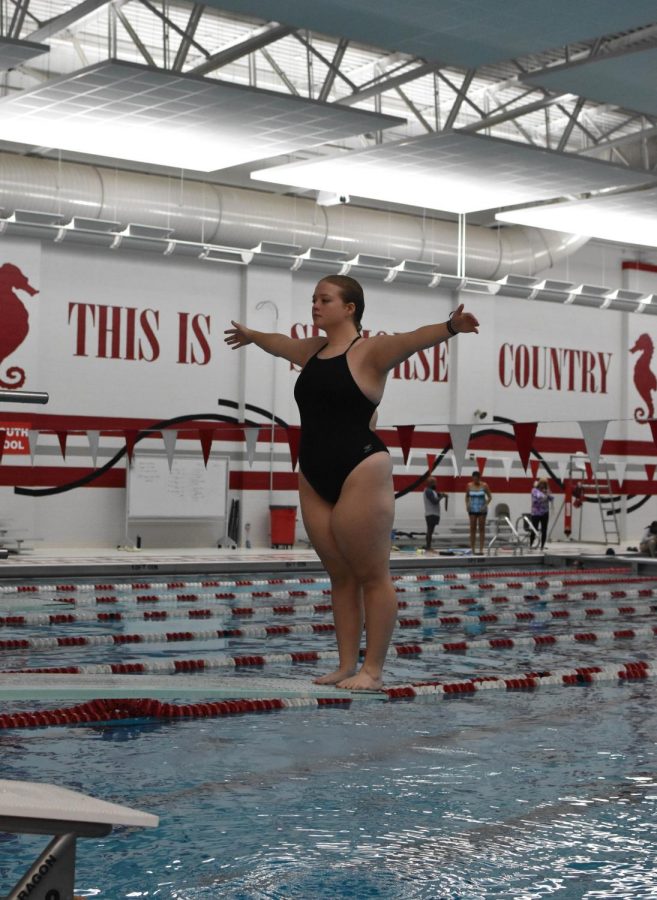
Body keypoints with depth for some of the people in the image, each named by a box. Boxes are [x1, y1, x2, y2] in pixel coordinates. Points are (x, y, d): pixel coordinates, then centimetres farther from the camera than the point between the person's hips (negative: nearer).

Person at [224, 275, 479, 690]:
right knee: (341, 576, 11)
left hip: (361, 472, -8)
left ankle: (373, 671, 2)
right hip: (315, 477, 8)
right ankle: (347, 666, 15)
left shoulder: (370, 350, -7)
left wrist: (450, 327, -45)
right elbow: (279, 342, 38)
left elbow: (412, 339, -26)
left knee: (373, 576, -2)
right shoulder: (312, 350, 16)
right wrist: (249, 335, 57)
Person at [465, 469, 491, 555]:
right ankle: (472, 549, 5)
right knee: (472, 529, 1)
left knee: (481, 529, 1)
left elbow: (490, 497, 0)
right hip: (472, 509, 1)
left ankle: (481, 549, 2)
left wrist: (486, 505, -13)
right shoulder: (469, 486, -1)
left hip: (482, 509, -1)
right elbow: (467, 496, 11)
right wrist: (467, 504, -5)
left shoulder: (484, 486, -6)